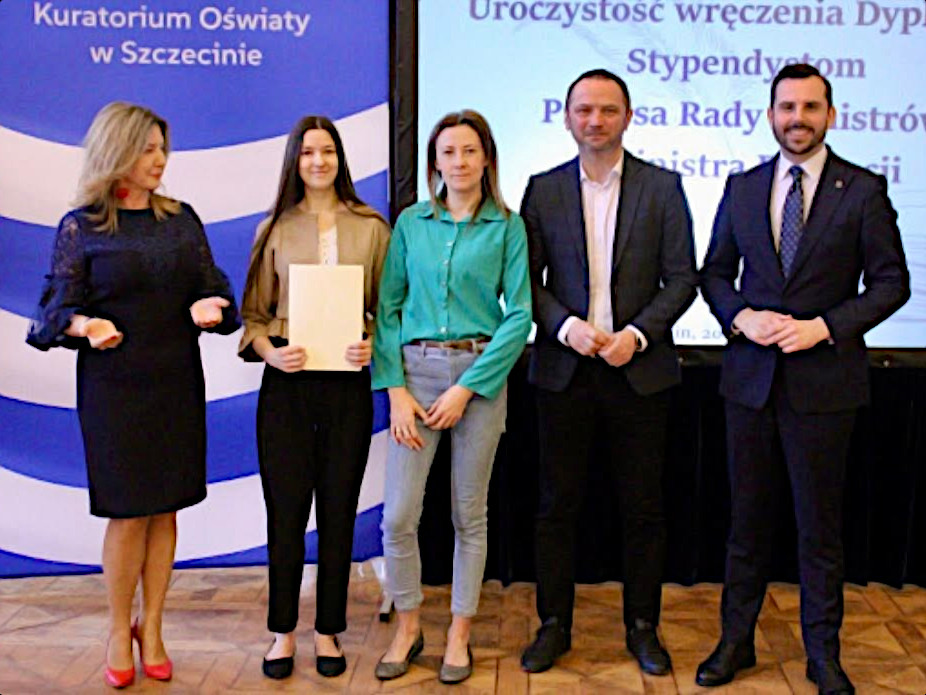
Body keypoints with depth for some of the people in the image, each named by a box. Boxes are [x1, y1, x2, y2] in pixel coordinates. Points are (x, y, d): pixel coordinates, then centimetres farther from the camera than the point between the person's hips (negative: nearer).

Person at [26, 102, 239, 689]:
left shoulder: (181, 219, 8)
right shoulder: (80, 228, -2)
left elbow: (216, 290, 8)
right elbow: (57, 308, -2)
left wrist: (209, 307, -15)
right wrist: (86, 325, -24)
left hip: (178, 382, 3)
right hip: (114, 385, -3)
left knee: (166, 510, 7)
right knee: (128, 513, 1)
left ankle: (152, 628, 22)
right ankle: (119, 632, 21)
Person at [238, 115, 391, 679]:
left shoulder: (371, 228, 6)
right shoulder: (275, 230, 7)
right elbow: (253, 313, 7)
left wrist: (374, 346, -11)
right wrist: (270, 351, -12)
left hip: (348, 384, 0)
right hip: (287, 382, 0)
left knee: (339, 508, 7)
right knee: (286, 508, 3)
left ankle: (329, 631, 21)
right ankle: (284, 631, 19)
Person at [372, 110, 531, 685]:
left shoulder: (506, 227, 1)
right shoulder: (411, 223, 6)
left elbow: (520, 315, -4)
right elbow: (388, 307, 5)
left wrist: (465, 389, -11)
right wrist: (395, 389, -5)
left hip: (480, 373, -1)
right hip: (415, 371, 1)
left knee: (470, 514, 7)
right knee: (399, 515, -1)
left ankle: (460, 635, 22)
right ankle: (408, 628, 20)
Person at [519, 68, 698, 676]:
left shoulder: (663, 187, 3)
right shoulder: (543, 190, 6)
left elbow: (682, 278, 0)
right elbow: (527, 279, 4)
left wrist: (637, 334, -13)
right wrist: (566, 326, -13)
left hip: (640, 369, -1)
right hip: (564, 369, 1)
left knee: (643, 507, 7)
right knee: (558, 505, 7)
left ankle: (643, 626, 23)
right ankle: (554, 625, 22)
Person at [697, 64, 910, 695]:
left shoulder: (864, 190, -1)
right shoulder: (743, 188, 8)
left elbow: (891, 282, -2)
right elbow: (715, 273, 12)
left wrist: (825, 326, -14)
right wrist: (740, 316, -8)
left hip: (824, 380, -3)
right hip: (751, 376, 3)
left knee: (820, 525, 7)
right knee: (748, 518, 12)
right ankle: (736, 642, 25)